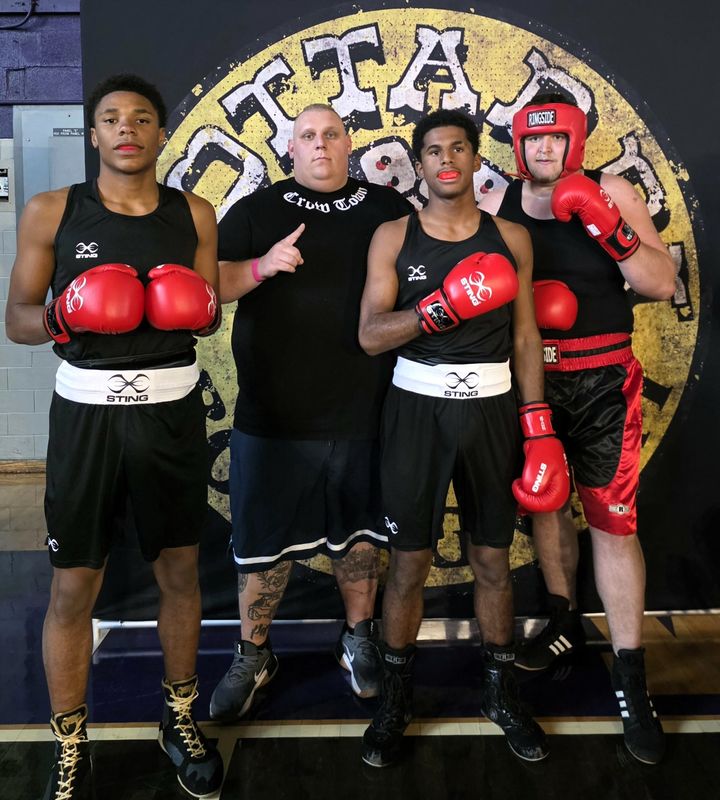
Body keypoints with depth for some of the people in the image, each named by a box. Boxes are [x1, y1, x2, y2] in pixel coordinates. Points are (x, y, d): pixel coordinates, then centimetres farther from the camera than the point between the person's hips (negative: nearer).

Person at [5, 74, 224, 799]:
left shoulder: (195, 214, 5)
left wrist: (199, 310, -11)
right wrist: (59, 318, -20)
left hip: (172, 408, 2)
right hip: (87, 408, -2)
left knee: (179, 570, 13)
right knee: (73, 586, 4)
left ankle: (179, 718, 35)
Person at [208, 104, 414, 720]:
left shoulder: (389, 209, 9)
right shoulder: (256, 211, 7)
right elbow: (211, 285, 0)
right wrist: (262, 266, -18)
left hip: (363, 410, 1)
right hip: (272, 413, 0)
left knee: (357, 531, 14)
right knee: (265, 536, 7)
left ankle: (360, 639, 34)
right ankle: (253, 656, 26)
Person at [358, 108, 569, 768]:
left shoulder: (511, 238, 5)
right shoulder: (394, 237, 0)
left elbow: (526, 336, 6)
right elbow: (371, 335, -8)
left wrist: (538, 425, 0)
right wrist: (443, 307, -24)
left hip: (492, 408, 2)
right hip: (418, 408, -1)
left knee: (493, 562, 12)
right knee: (408, 564, 5)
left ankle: (501, 692, 31)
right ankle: (396, 699, 25)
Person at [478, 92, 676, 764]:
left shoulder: (611, 194, -2)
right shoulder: (496, 206, 4)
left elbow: (662, 285, -7)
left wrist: (610, 229, -23)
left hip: (602, 381, -3)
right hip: (528, 379, 3)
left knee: (612, 521, -4)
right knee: (542, 501, 14)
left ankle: (630, 679, 8)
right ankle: (565, 620, 37)